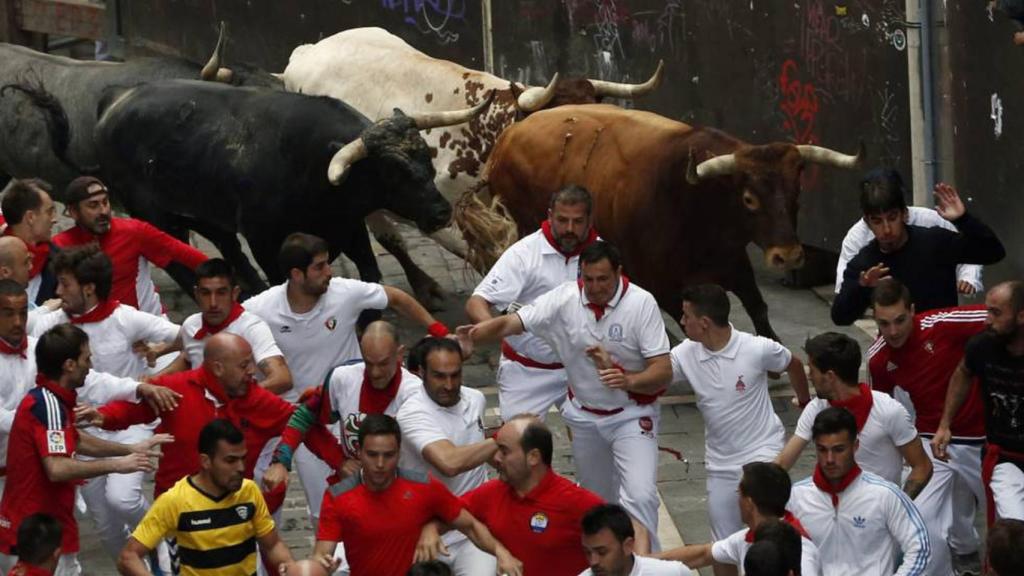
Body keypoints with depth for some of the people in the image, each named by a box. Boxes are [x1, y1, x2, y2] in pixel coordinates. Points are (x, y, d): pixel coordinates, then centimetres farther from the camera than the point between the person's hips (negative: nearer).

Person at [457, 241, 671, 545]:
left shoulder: (641, 303, -20)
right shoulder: (564, 299, -14)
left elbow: (663, 371, -22)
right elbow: (511, 323, -19)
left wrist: (627, 380, -42)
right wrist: (471, 335, -39)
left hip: (632, 415, -4)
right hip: (584, 415, 4)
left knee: (640, 496, -20)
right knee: (598, 498, 19)